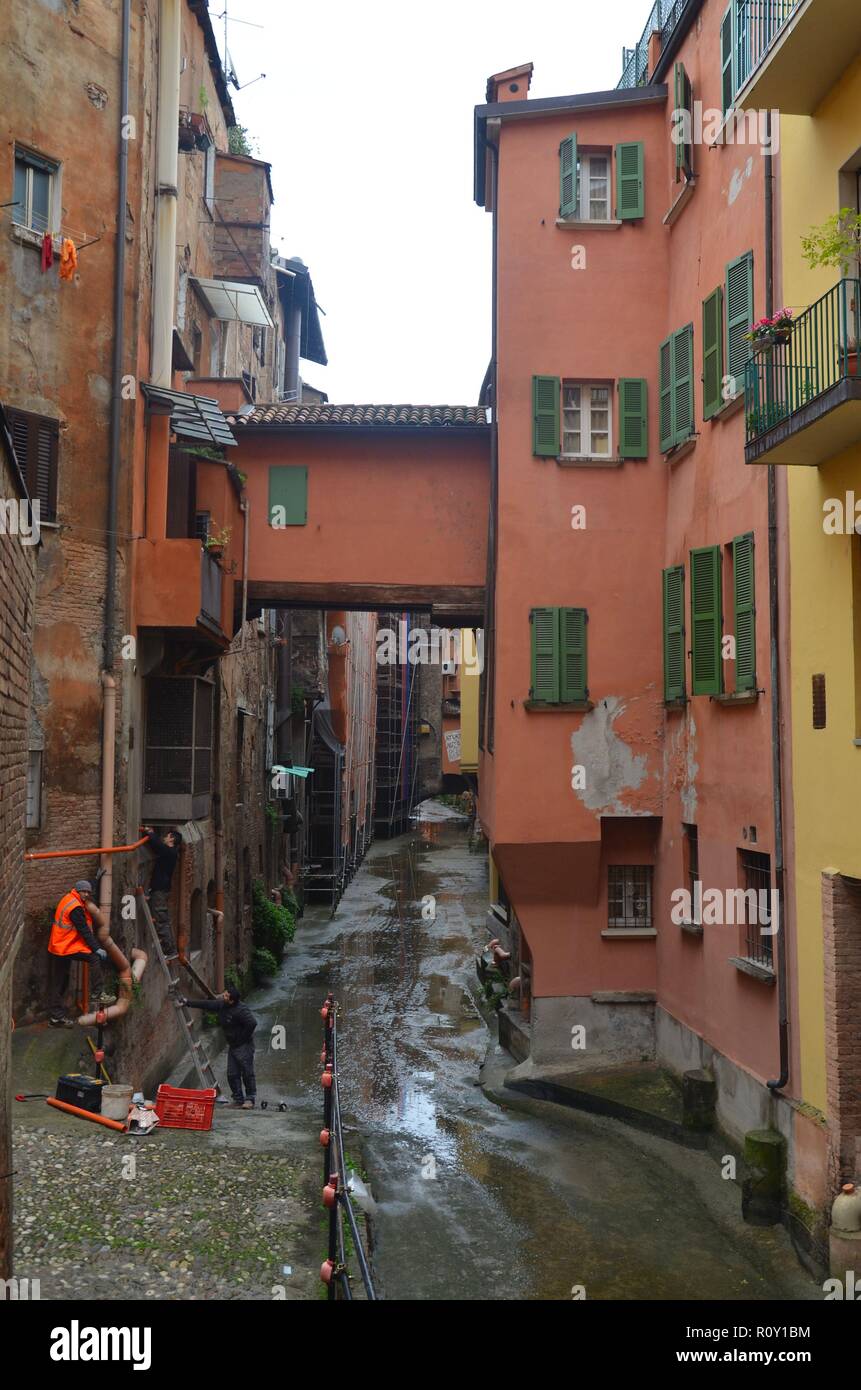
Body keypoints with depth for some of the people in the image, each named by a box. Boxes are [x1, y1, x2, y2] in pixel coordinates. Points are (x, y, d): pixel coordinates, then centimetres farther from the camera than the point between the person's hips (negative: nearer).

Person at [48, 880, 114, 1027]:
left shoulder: (68, 899, 12)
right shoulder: (75, 907, -18)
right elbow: (84, 930, -20)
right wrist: (97, 948, -19)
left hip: (58, 947, 10)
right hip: (66, 947, -10)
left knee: (60, 984, 13)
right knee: (95, 958, -13)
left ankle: (56, 1017, 17)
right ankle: (97, 994, -11)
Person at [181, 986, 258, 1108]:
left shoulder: (241, 1010, -24)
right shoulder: (221, 1005, 2)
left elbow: (252, 1023, -32)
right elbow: (206, 1004, 11)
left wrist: (243, 1038, -21)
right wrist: (188, 1002, 11)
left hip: (244, 1046, -9)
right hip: (232, 1046, 9)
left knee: (247, 1073, -5)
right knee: (232, 1074, 7)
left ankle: (250, 1099, 4)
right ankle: (238, 1100, 14)